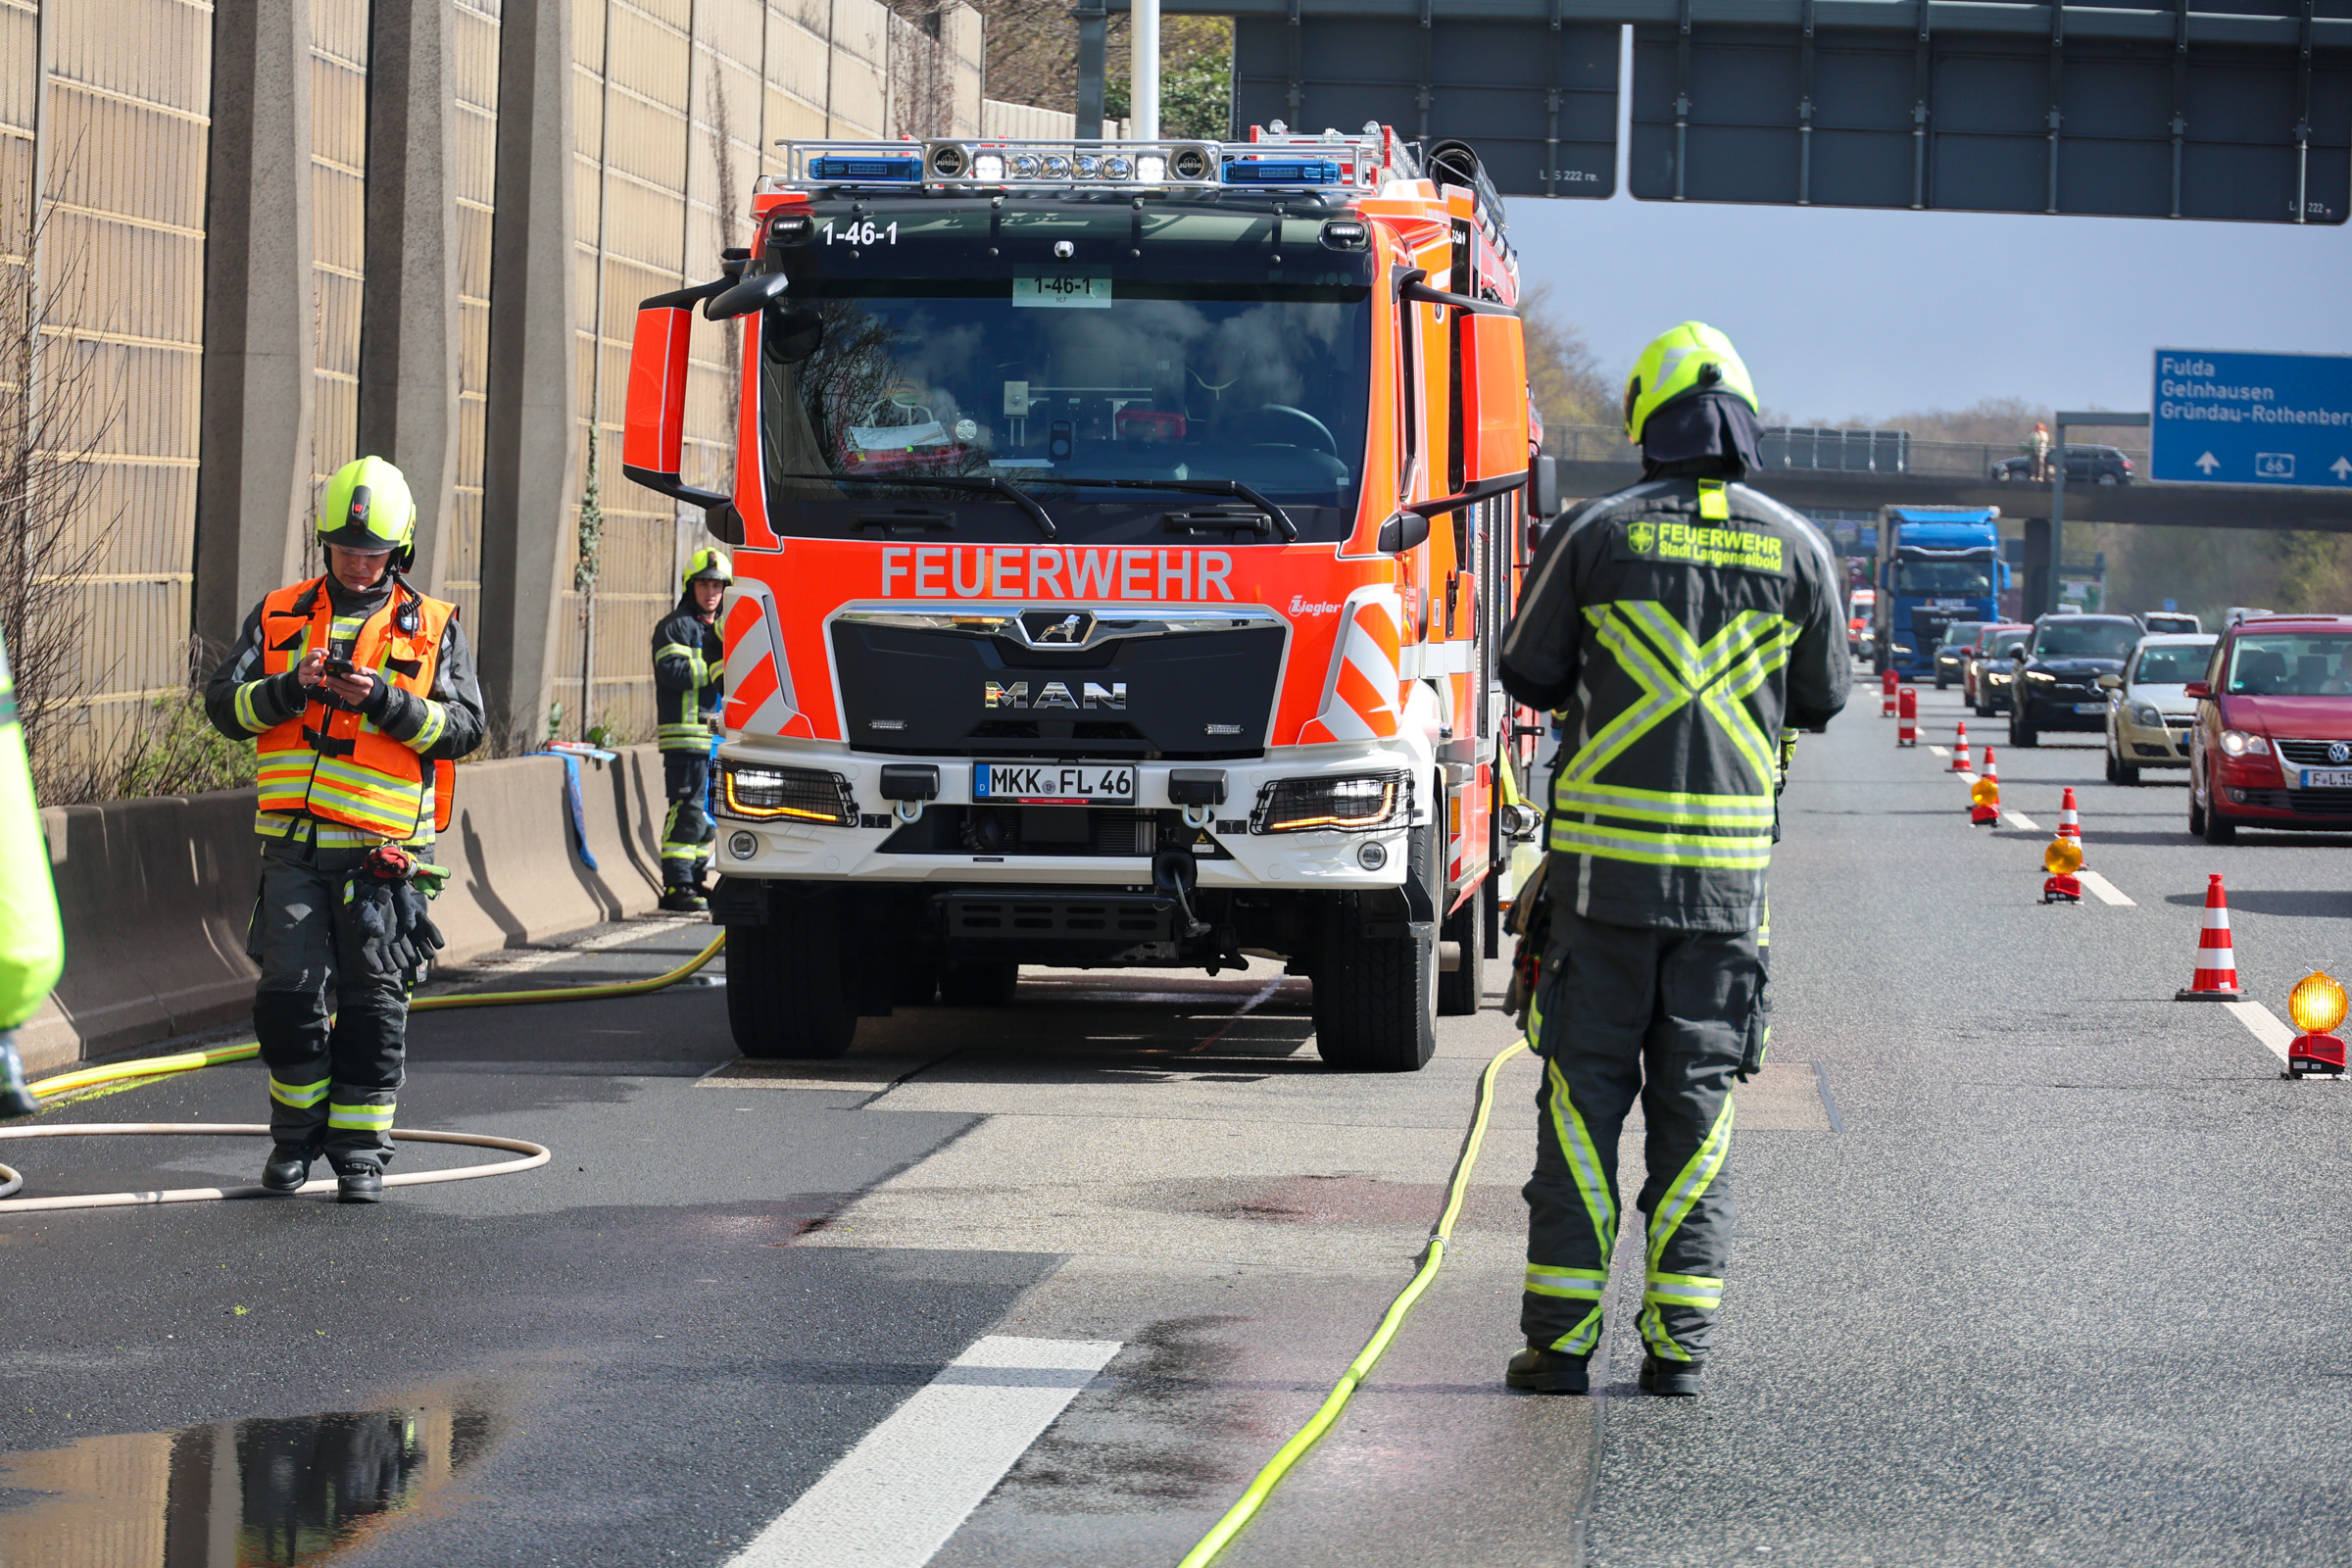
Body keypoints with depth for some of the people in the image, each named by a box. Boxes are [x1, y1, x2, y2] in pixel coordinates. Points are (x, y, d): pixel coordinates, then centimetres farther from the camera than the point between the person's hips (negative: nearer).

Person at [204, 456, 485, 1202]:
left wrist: (384, 700, -16)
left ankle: (360, 1149, 7)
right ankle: (297, 1133, 17)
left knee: (372, 1000, -1)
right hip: (295, 849, 2)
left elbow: (464, 725, -2)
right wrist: (291, 687, -13)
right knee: (287, 990, -2)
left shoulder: (432, 629, 6)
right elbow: (224, 705, 5)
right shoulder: (279, 617, 11)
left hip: (382, 851, -1)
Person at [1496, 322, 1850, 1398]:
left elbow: (1529, 676, 5)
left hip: (1604, 862, -1)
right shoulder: (1796, 549, 2)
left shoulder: (1596, 534, -3)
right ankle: (1679, 1341, 5)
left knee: (1584, 1092, 4)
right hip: (1729, 867, 1)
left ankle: (1562, 1336, 1)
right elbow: (1822, 699, 11)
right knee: (1698, 1102, 7)